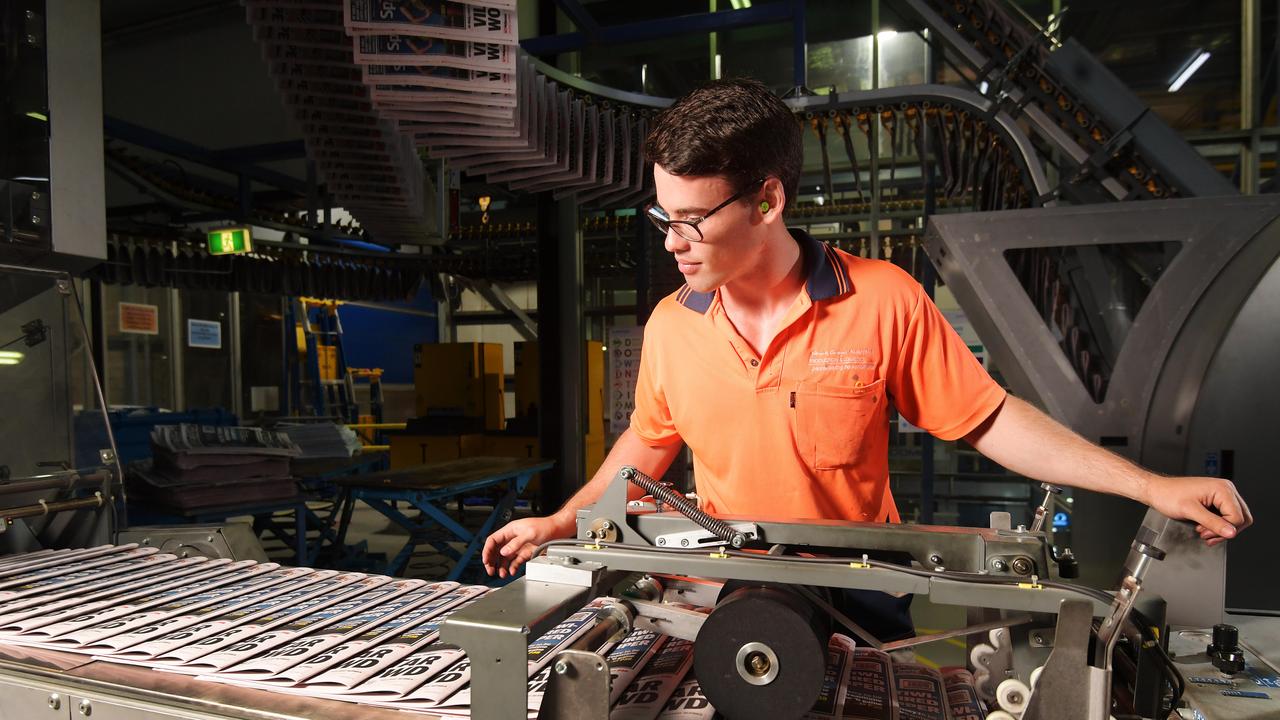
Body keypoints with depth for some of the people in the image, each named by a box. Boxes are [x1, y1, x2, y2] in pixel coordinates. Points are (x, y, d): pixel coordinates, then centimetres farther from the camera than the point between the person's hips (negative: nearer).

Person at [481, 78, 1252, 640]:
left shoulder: (884, 300, -16)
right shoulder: (670, 326, -7)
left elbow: (990, 419, -7)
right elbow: (649, 442, 9)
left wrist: (1152, 487, -10)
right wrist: (560, 523, 11)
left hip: (861, 603, -1)